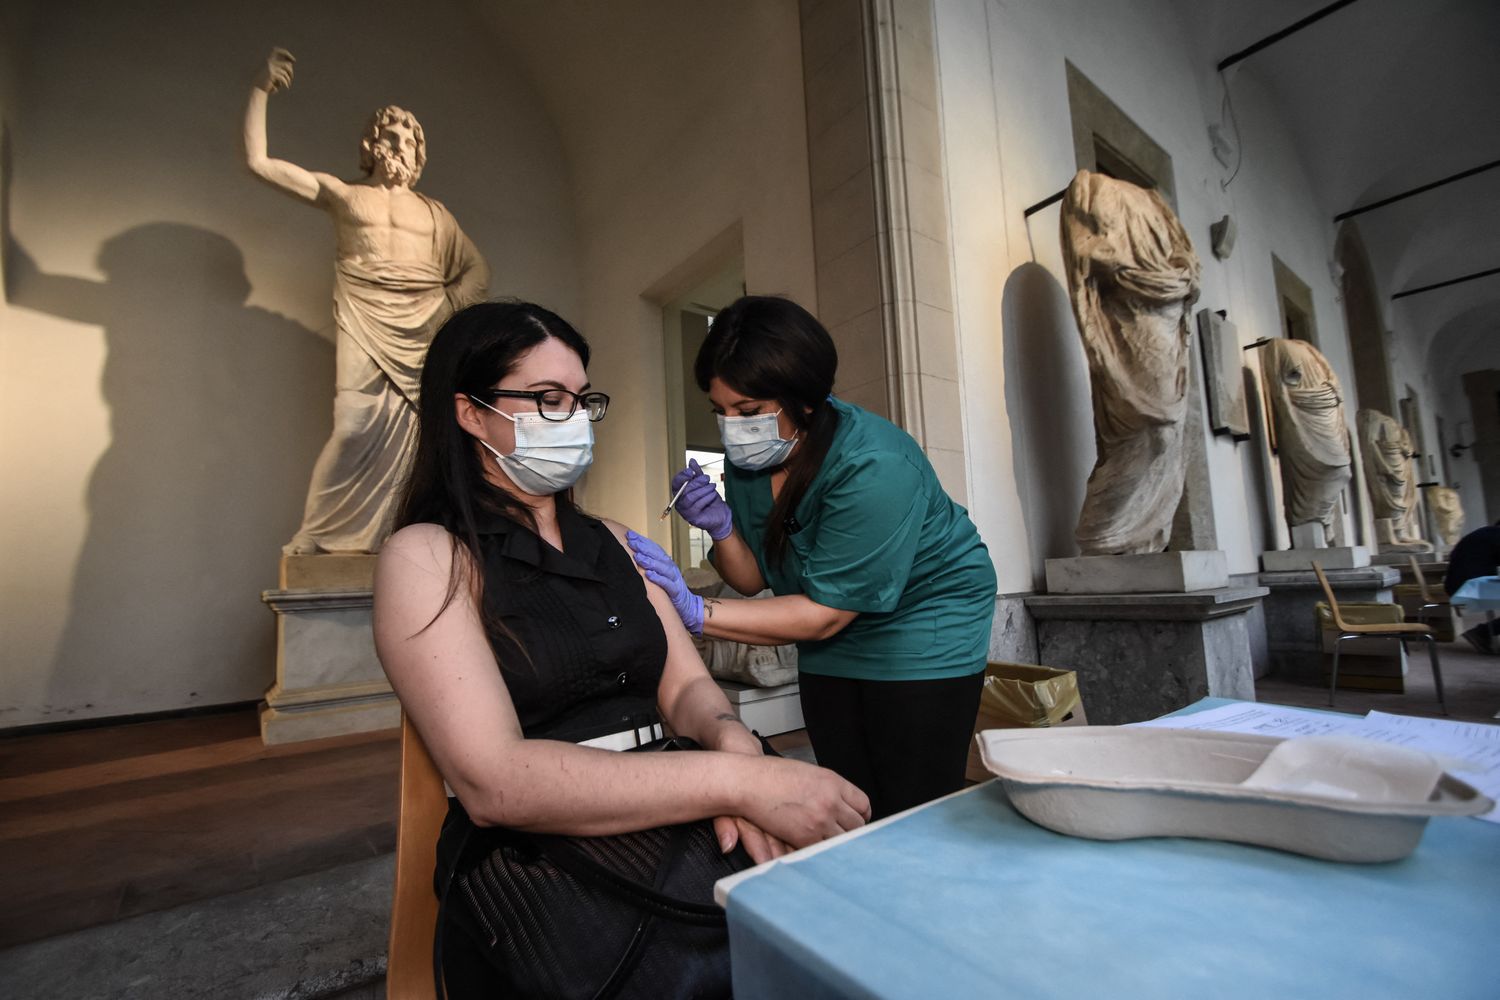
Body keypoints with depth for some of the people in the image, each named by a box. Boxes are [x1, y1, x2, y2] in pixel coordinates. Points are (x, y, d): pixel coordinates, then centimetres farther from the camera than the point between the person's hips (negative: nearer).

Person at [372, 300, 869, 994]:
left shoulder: (611, 542, 14)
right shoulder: (427, 557, -6)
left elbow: (685, 686, 8)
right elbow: (492, 782, -18)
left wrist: (733, 743, -16)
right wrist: (736, 781, -24)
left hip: (669, 828, 6)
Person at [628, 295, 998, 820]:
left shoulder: (873, 468, -30)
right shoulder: (747, 458, -9)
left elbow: (824, 614, -27)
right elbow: (753, 579, -2)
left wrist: (695, 612, -32)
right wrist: (721, 527, -22)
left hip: (924, 626, -5)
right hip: (831, 643, 6)